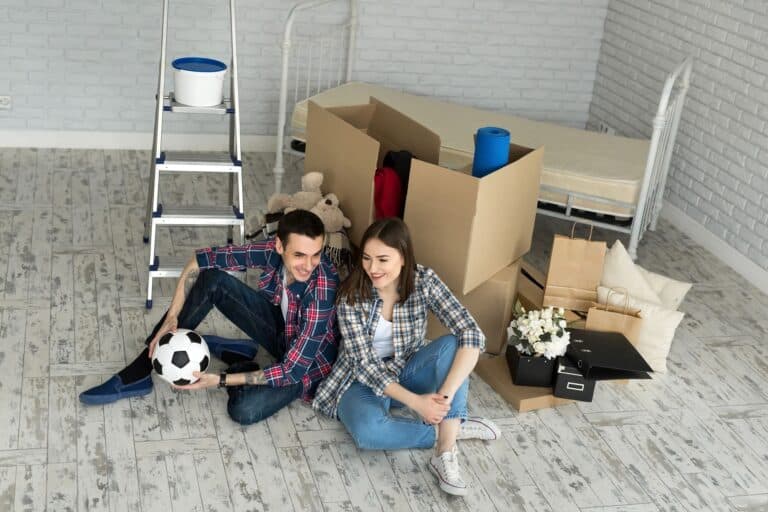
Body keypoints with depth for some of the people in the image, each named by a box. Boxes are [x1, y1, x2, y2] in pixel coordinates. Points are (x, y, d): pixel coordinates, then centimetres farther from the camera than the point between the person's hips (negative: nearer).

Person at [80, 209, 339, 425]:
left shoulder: (321, 293, -38)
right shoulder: (274, 250, -23)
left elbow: (292, 371, -33)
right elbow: (201, 259, -13)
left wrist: (220, 380, -33)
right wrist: (172, 316, -22)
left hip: (305, 363, -5)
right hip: (280, 328, 5)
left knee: (244, 410, -33)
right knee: (212, 280, -18)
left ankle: (241, 366, 2)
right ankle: (138, 374, -10)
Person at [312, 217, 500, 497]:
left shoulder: (424, 281, -18)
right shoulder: (351, 296, -21)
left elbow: (471, 334, -27)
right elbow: (365, 365, -21)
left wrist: (447, 394, -40)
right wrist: (415, 401, -35)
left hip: (407, 372, 2)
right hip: (364, 380, -2)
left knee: (452, 344, -30)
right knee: (368, 431, -36)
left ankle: (445, 453, -28)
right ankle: (452, 426, -13)